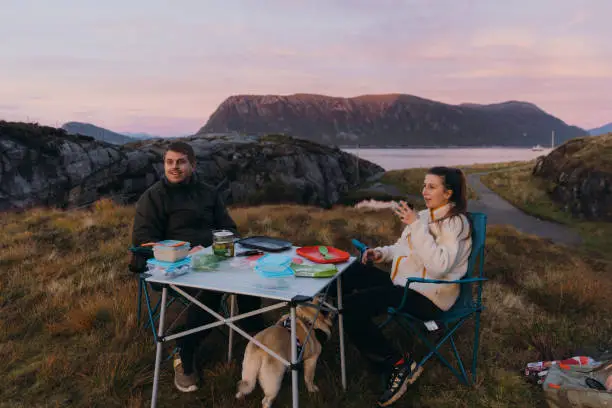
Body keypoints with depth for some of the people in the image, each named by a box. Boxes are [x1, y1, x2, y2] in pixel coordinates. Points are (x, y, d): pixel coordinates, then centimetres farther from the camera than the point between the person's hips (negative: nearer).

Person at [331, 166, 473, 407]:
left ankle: (398, 365, -9)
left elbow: (439, 266, -27)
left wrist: (416, 226, -27)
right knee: (348, 275, 3)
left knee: (353, 306, -22)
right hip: (403, 283, 9)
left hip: (427, 296, -9)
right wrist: (382, 252, 0)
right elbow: (403, 247, 21)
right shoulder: (424, 215, 12)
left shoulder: (456, 222, -13)